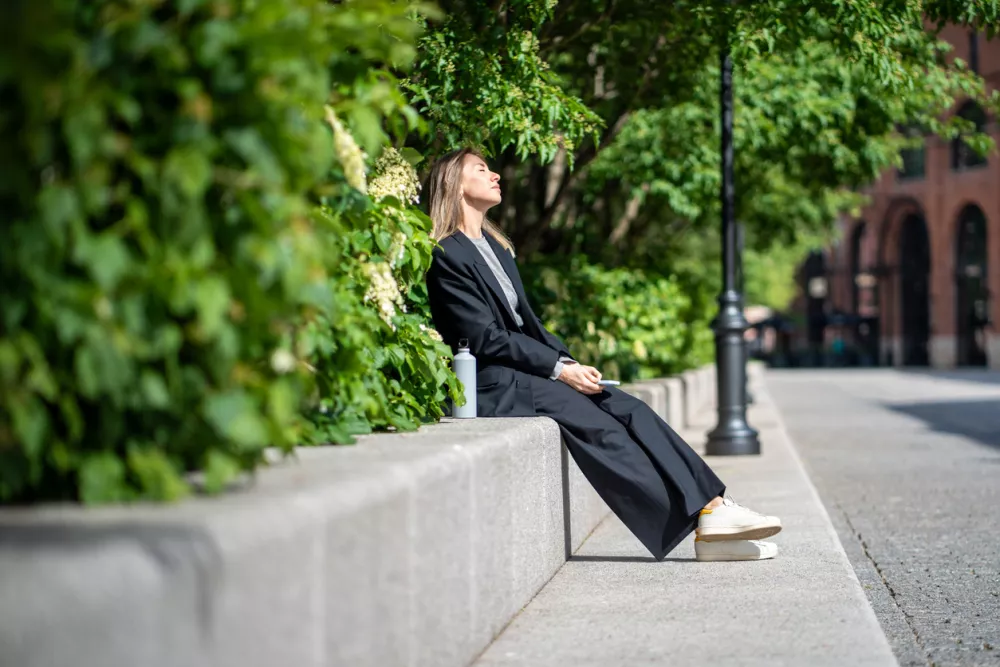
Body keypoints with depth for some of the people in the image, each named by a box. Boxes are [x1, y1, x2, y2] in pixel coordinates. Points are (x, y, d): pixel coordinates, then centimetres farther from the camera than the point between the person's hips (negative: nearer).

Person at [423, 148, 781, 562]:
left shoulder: (495, 247, 20)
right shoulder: (447, 256, -9)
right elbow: (486, 339, -15)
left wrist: (570, 363, 2)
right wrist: (560, 369, -15)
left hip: (527, 371, 8)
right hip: (495, 386, -8)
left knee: (630, 410, -11)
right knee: (597, 425, -23)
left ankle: (712, 508, -19)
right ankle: (705, 524, -24)